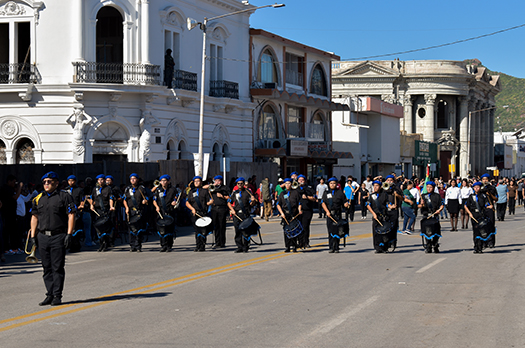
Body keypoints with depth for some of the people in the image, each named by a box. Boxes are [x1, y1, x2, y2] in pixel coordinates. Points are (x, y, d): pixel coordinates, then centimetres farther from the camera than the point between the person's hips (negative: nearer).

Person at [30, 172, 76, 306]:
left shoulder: (64, 197, 0)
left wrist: (69, 234, -12)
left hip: (58, 236, -5)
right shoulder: (38, 199, 15)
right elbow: (34, 217, 19)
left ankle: (57, 296, 1)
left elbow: (71, 216, -4)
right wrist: (33, 235, 10)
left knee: (58, 267, -3)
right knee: (47, 267, 8)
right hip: (42, 237, 5)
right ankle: (49, 295, 14)